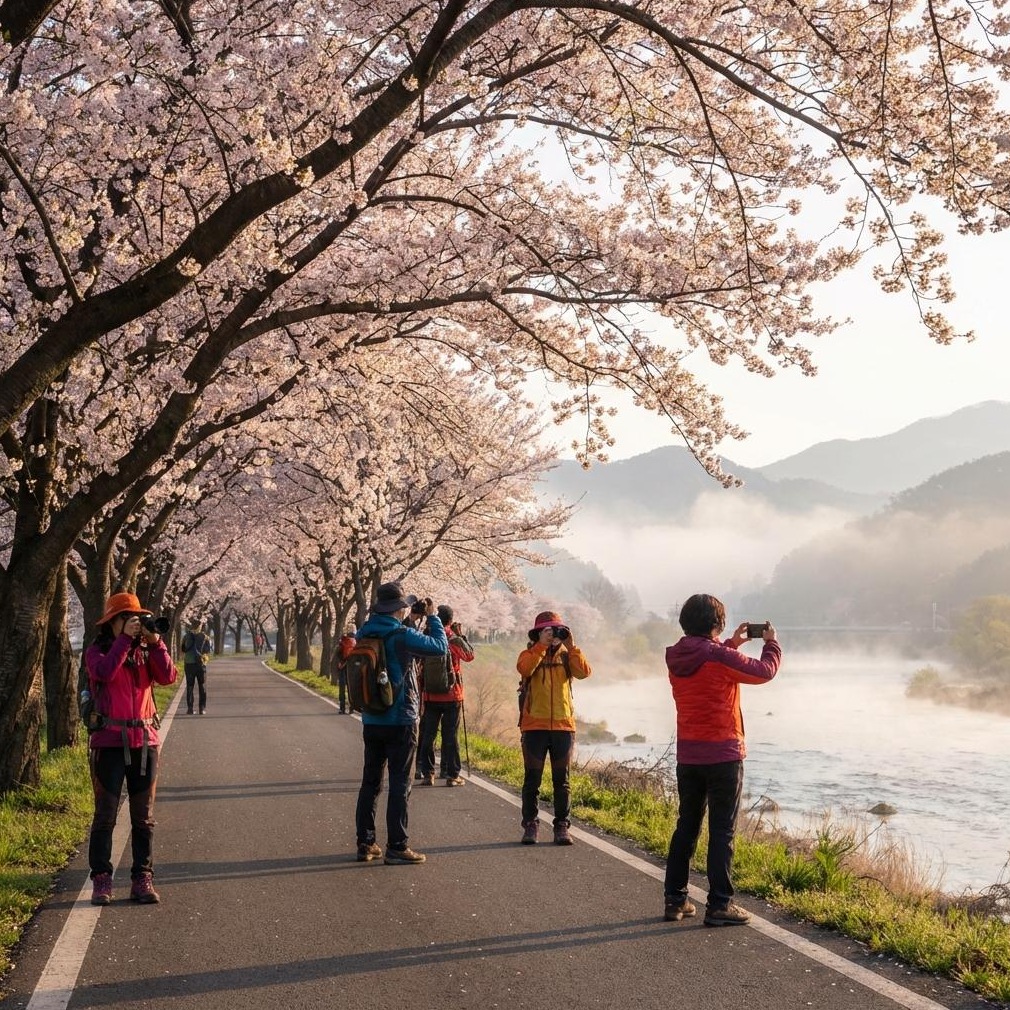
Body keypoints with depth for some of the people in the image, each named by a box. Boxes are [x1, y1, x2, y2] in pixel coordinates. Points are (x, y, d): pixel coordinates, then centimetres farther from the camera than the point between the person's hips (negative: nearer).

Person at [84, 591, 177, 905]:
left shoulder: (145, 652, 11)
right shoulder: (97, 651, 1)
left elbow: (169, 677, -5)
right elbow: (104, 672, -21)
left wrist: (155, 642, -12)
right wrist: (125, 639, -17)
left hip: (145, 741, 3)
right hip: (109, 741, -3)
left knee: (143, 817, 6)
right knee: (105, 815, -1)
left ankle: (142, 879, 11)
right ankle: (101, 880, 5)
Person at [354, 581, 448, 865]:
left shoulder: (364, 634, 2)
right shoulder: (402, 635, -16)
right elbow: (440, 647, -8)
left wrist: (406, 619, 19)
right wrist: (432, 616, 4)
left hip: (371, 722, 6)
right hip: (400, 722, -6)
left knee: (370, 782, 13)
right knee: (400, 784, 0)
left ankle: (365, 843, 17)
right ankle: (396, 847, 0)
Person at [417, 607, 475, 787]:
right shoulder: (454, 640, -10)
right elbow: (469, 656, 6)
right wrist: (461, 635, 12)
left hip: (430, 695, 2)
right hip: (452, 695, -2)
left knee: (428, 735, 8)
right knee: (451, 735, 2)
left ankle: (427, 773, 8)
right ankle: (452, 774, 3)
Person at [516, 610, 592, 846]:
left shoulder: (566, 656, 11)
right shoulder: (530, 654, 5)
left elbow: (584, 672, -8)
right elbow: (524, 669, -18)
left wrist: (571, 646, -12)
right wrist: (542, 645, -19)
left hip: (563, 725, 2)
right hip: (534, 725, -2)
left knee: (562, 779, 5)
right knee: (532, 778, 3)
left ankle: (562, 826, 10)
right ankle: (531, 824, 11)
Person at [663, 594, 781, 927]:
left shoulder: (676, 658, 3)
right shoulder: (721, 658, -16)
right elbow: (764, 671, -6)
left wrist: (731, 644, 25)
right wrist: (771, 642, 11)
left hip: (687, 755, 6)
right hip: (723, 755, -6)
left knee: (687, 825, 15)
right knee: (722, 831, 0)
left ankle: (674, 899, 18)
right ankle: (719, 904, 1)